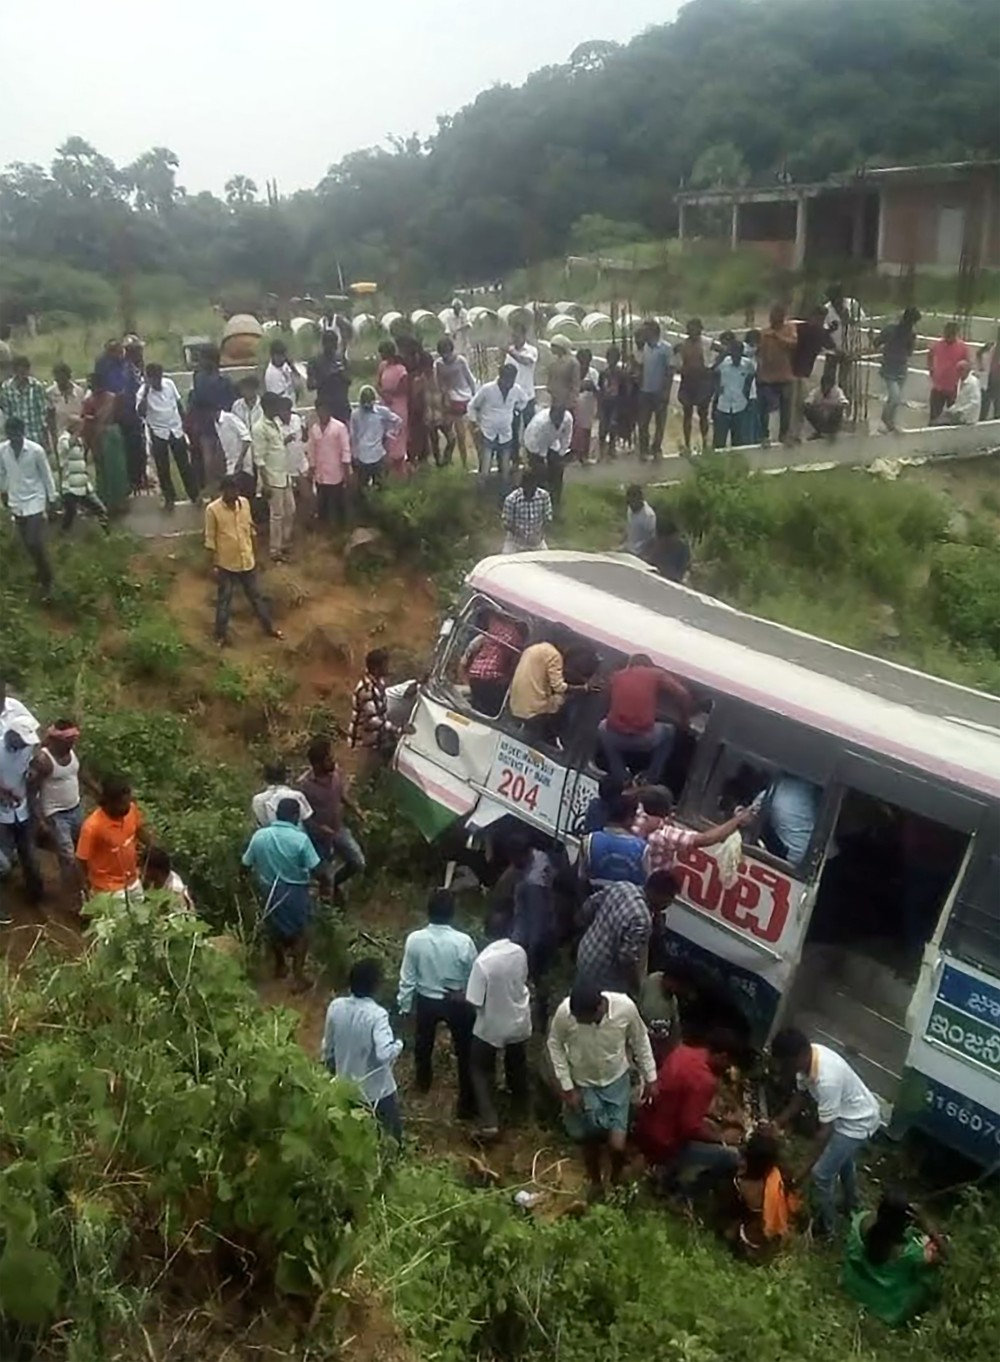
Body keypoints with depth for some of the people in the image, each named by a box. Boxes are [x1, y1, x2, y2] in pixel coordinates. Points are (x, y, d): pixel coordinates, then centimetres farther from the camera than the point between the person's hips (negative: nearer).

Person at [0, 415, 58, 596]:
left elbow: (46, 475, -6)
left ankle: (46, 580, 4)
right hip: (16, 503, 4)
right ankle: (41, 572, 36)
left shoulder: (36, 450, -16)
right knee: (28, 544, 14)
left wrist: (51, 499, -2)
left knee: (35, 543, -11)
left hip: (35, 501, -4)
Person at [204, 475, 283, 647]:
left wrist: (253, 554, 12)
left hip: (247, 561, 4)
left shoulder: (244, 503, -4)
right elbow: (210, 539, -11)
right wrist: (215, 564, -9)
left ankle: (269, 627, 33)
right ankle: (221, 634, 26)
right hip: (226, 563, -4)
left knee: (255, 596, 18)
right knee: (224, 600, 11)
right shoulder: (212, 509, -17)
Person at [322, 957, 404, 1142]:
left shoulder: (335, 1007, -13)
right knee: (390, 1139, 19)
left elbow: (327, 1047, 0)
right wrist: (399, 1044, -15)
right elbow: (384, 1054, -35)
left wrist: (331, 1068, 18)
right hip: (377, 1089, -5)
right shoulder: (377, 1014, -28)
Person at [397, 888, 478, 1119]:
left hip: (426, 1001, 2)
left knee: (423, 1044, 30)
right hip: (457, 1003, -2)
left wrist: (404, 1006, 5)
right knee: (464, 1051, 18)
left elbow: (407, 978, -10)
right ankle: (467, 1104, 27)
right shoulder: (464, 942, -26)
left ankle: (423, 1082, 56)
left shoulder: (414, 940, -22)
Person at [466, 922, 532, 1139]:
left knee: (480, 1070, 16)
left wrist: (458, 997, -5)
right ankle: (520, 1101, 52)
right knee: (517, 1064, 29)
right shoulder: (520, 952, -14)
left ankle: (489, 1122, 11)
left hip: (491, 1026, -4)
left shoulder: (483, 961, -31)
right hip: (519, 1021, 5)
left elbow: (474, 1002, -25)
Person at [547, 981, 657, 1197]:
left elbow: (640, 1041, -8)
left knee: (617, 1145, -3)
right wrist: (566, 1087, -10)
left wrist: (650, 1078, -1)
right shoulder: (564, 1012, -31)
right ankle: (595, 1181, 46)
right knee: (590, 1139, 15)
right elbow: (555, 1046, -10)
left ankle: (617, 1180, 32)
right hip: (583, 1085, 0)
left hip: (616, 1081, 0)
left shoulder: (625, 1007, -29)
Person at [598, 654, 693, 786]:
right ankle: (650, 780, 28)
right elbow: (683, 694, -1)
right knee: (668, 731, 31)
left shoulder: (616, 676, 16)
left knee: (603, 728, 38)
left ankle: (622, 781, 31)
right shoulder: (656, 674, 10)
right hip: (644, 738, -1)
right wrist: (684, 720, 16)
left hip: (614, 737, 2)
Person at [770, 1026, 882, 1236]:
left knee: (821, 1174, 0)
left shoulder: (827, 1079, -40)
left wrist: (804, 1171, -28)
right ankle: (851, 1207, 57)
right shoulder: (807, 1058, -16)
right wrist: (777, 1124, -5)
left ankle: (825, 1225, 23)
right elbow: (801, 1095, 2)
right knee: (844, 1161, 31)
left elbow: (826, 1130, -32)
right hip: (847, 1114, 9)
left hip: (858, 1123, -9)